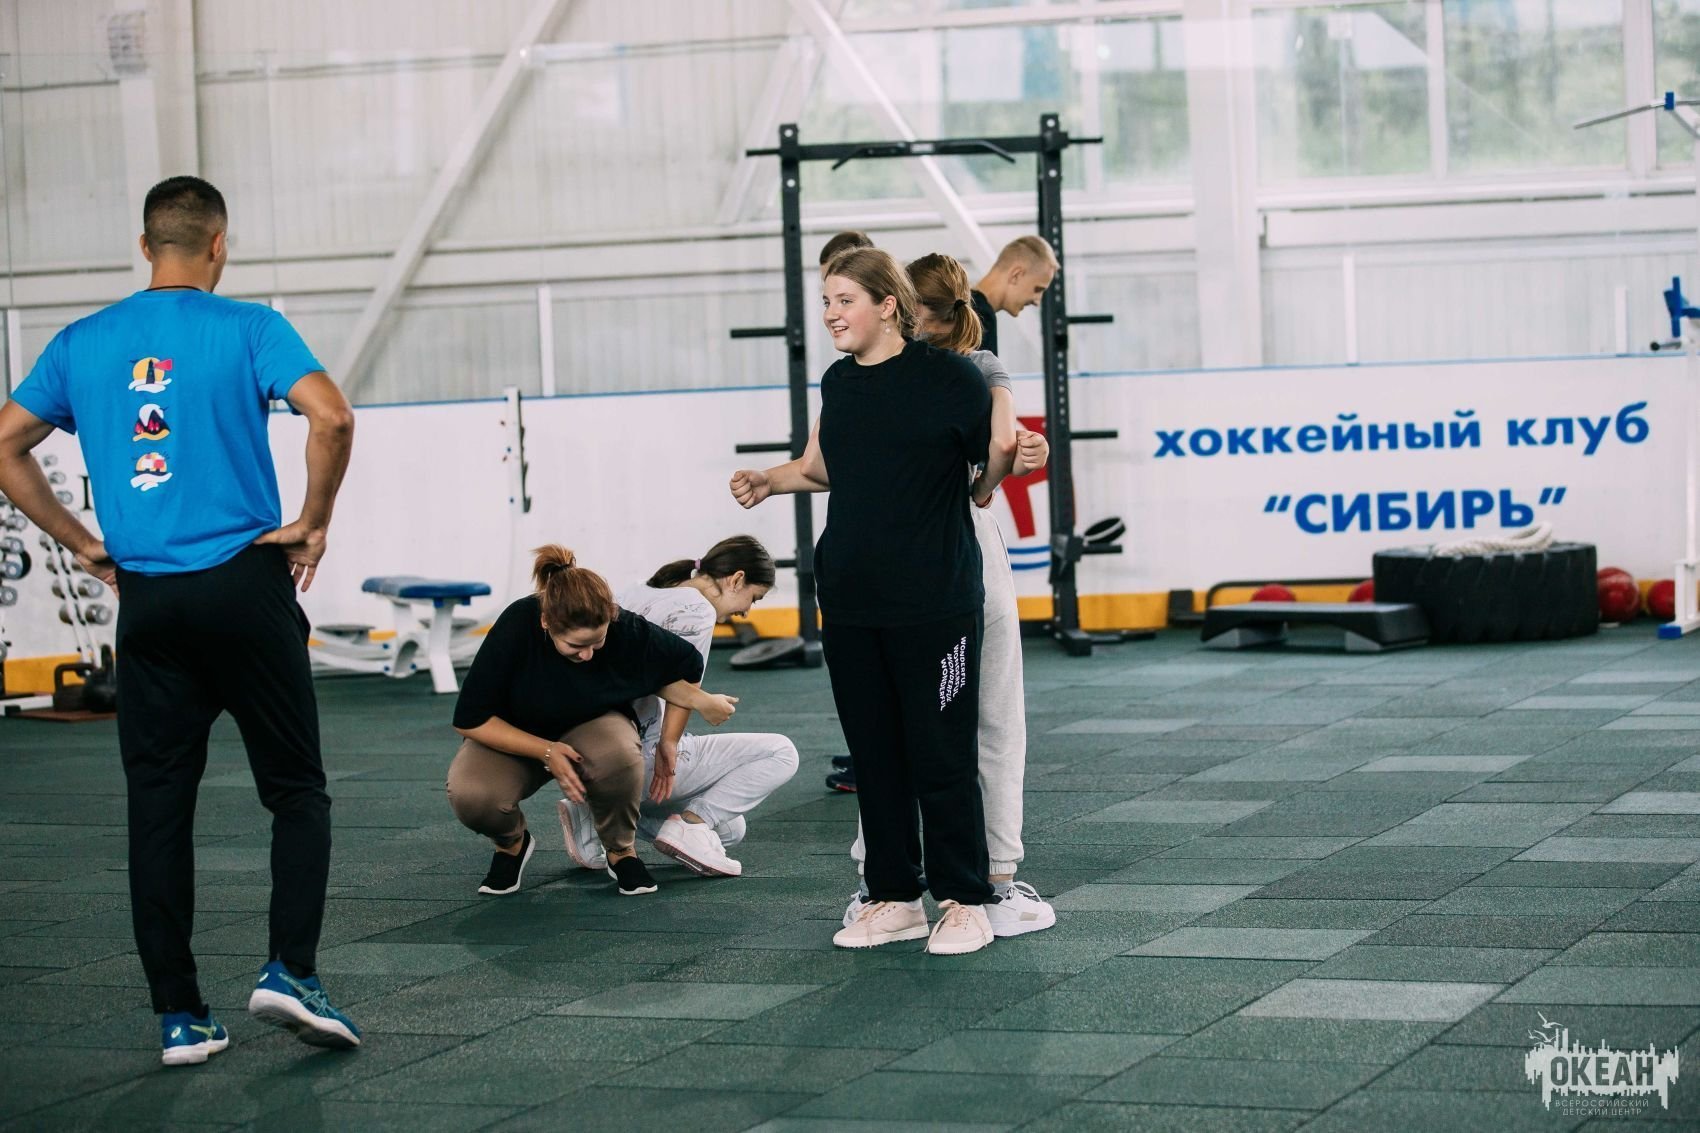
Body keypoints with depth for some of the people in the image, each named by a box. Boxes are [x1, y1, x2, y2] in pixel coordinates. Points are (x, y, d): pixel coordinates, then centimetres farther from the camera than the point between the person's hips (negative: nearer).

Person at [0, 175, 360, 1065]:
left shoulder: (81, 344, 8)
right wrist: (312, 523, -5)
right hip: (244, 585, -3)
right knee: (296, 789, 8)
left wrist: (78, 542, 12)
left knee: (158, 806, 6)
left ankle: (178, 1016, 6)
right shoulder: (249, 330, -4)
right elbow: (331, 416, -18)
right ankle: (290, 969, -8)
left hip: (146, 601, 3)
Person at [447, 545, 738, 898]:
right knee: (471, 796, -33)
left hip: (591, 727, 1)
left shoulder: (627, 631, -25)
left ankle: (620, 850, -7)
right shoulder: (515, 628, -31)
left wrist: (698, 699, -17)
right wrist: (546, 752, -29)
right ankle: (512, 844, 3)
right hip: (511, 737, -1)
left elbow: (684, 664, -1)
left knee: (618, 754, -37)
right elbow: (470, 719, -23)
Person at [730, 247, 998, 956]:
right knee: (874, 755, 11)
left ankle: (964, 901, 9)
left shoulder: (947, 376, -8)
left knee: (941, 756, -2)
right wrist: (770, 480, 12)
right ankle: (894, 898, 20)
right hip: (849, 604, 6)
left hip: (934, 602, -6)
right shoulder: (838, 383, 11)